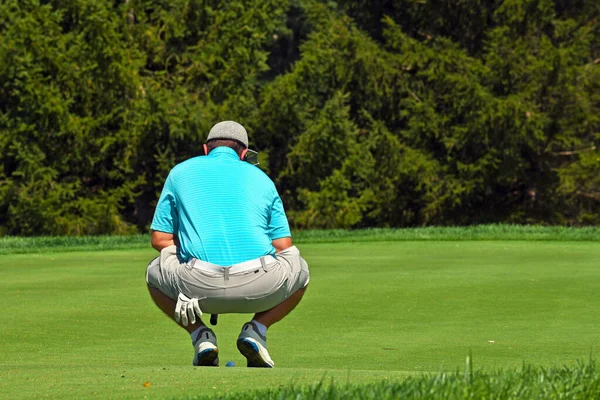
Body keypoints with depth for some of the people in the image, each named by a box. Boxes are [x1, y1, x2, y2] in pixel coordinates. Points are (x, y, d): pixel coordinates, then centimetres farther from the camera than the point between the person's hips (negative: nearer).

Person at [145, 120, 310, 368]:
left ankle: (200, 336, 11)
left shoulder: (181, 172, 19)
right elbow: (284, 247, 17)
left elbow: (160, 239, 19)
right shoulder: (261, 177, 21)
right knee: (299, 271, 34)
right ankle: (256, 330, 11)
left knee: (156, 273, 32)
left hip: (200, 287, 0)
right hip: (259, 287, 1)